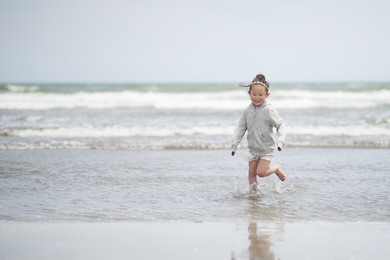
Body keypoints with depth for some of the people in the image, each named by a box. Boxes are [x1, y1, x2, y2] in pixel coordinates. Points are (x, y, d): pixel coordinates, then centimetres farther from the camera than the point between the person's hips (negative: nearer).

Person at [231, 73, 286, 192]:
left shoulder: (269, 110, -18)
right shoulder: (247, 111, -2)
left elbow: (281, 125, -16)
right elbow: (240, 128, 3)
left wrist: (281, 140, -31)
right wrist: (234, 144, -4)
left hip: (267, 148, -5)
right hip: (253, 148, 5)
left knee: (260, 172, -11)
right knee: (251, 173, 4)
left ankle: (276, 169, 17)